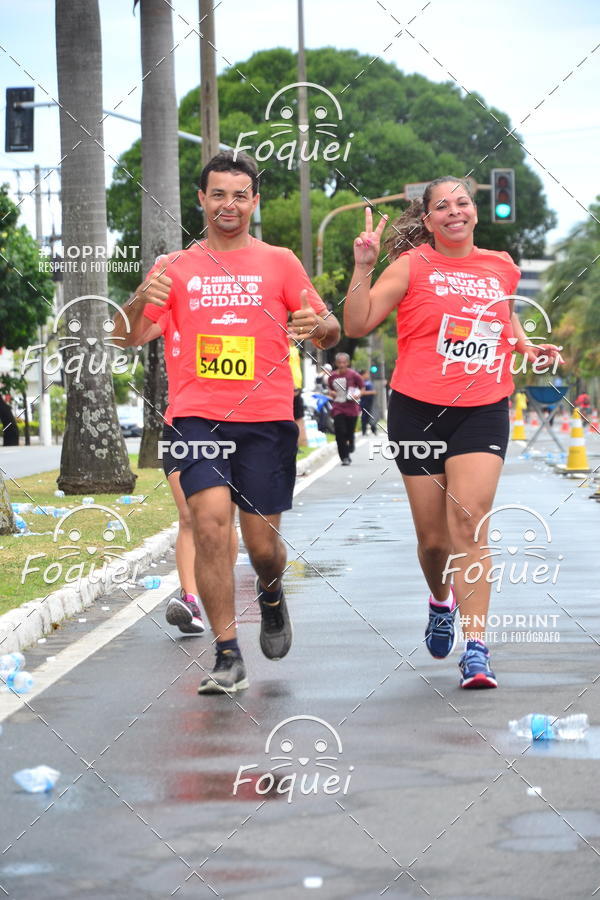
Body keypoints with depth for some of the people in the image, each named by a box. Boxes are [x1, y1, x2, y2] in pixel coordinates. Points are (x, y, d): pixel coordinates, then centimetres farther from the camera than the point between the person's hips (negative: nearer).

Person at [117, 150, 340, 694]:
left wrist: (319, 326, -16)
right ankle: (228, 658, -11)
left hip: (267, 419, 0)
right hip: (198, 417, 0)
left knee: (262, 542, 2)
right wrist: (140, 302, -15)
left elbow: (330, 332, 8)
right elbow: (130, 338, 7)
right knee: (210, 523, -17)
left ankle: (272, 596, 40)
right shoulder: (177, 268, 10)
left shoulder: (279, 263, 9)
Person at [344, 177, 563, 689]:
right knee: (433, 537, 6)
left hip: (483, 411, 1)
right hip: (419, 410, -1)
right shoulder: (412, 265, 0)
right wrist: (364, 267, -15)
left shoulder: (502, 267, 10)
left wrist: (529, 348, 12)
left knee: (469, 520, -17)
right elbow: (357, 325, -6)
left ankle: (476, 647, -19)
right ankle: (441, 601, 41)